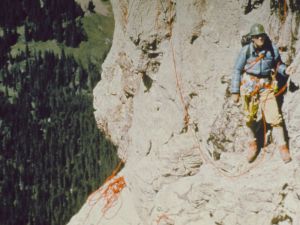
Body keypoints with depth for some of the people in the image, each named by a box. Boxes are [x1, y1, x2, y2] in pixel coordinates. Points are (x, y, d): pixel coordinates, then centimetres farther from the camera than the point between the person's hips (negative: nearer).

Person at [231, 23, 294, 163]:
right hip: (249, 85, 0)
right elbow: (237, 70, 0)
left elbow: (278, 65, 15)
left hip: (266, 86, 0)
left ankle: (283, 148, -4)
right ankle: (252, 144, 28)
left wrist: (285, 70, -8)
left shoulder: (272, 49, -2)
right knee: (250, 117, 7)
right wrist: (235, 91, -1)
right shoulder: (246, 50, -7)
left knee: (274, 116, -7)